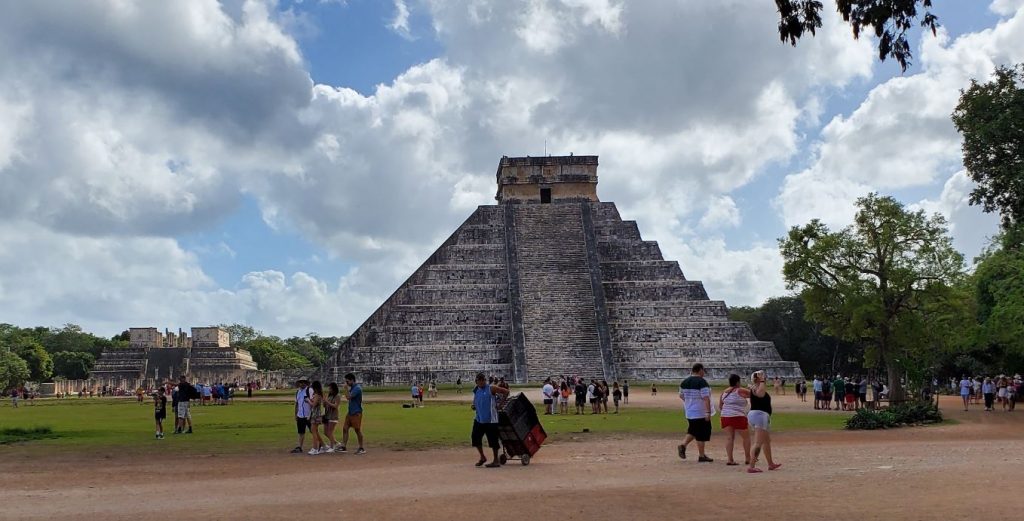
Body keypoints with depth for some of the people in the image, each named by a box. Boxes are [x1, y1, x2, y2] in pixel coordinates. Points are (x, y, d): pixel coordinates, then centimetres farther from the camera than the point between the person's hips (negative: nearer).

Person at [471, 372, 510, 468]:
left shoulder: (491, 389, -8)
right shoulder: (476, 391, 10)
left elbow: (506, 391, -7)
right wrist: (474, 406, 0)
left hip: (490, 419, -6)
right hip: (479, 418, 6)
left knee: (493, 440, -3)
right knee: (475, 437, 5)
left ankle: (496, 461, 9)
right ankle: (482, 457, 24)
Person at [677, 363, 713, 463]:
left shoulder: (685, 382, 6)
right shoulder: (702, 382, -16)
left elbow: (681, 396, 17)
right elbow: (706, 398, -21)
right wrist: (708, 412, -20)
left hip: (689, 412, 7)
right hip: (701, 413, -7)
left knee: (693, 431, 21)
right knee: (701, 434, 3)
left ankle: (683, 445, 0)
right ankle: (701, 456, 8)